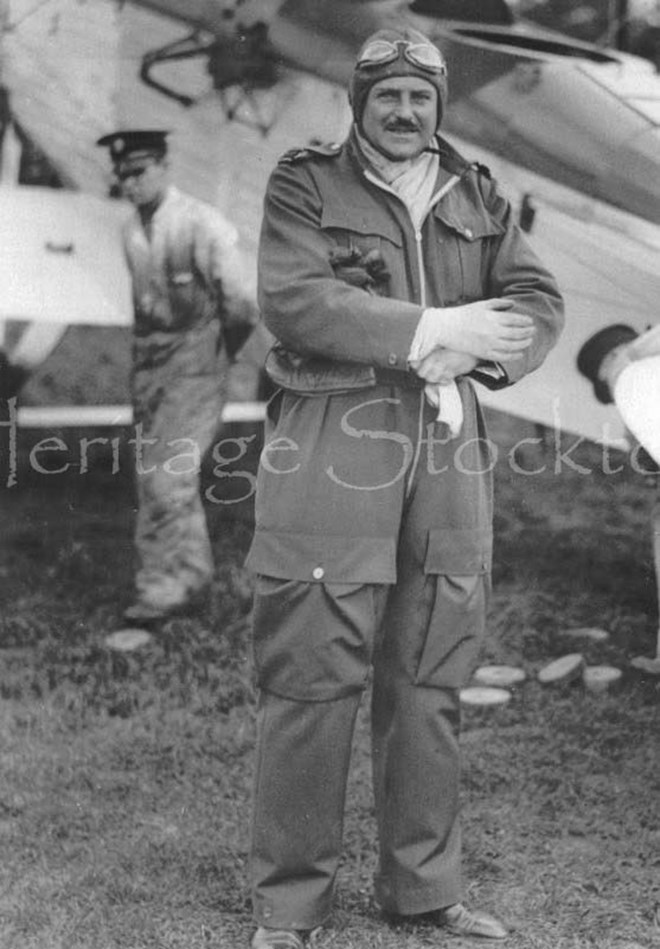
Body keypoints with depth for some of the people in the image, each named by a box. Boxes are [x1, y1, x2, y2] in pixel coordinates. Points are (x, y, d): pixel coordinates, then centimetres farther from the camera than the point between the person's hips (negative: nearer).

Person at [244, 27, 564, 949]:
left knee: (431, 678, 8)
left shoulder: (478, 197, 18)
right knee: (313, 672, -4)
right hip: (331, 439, -4)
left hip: (448, 442, 5)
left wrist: (467, 349, -10)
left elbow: (541, 303, 10)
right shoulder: (305, 184, 4)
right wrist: (431, 328, -15)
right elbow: (293, 299, -12)